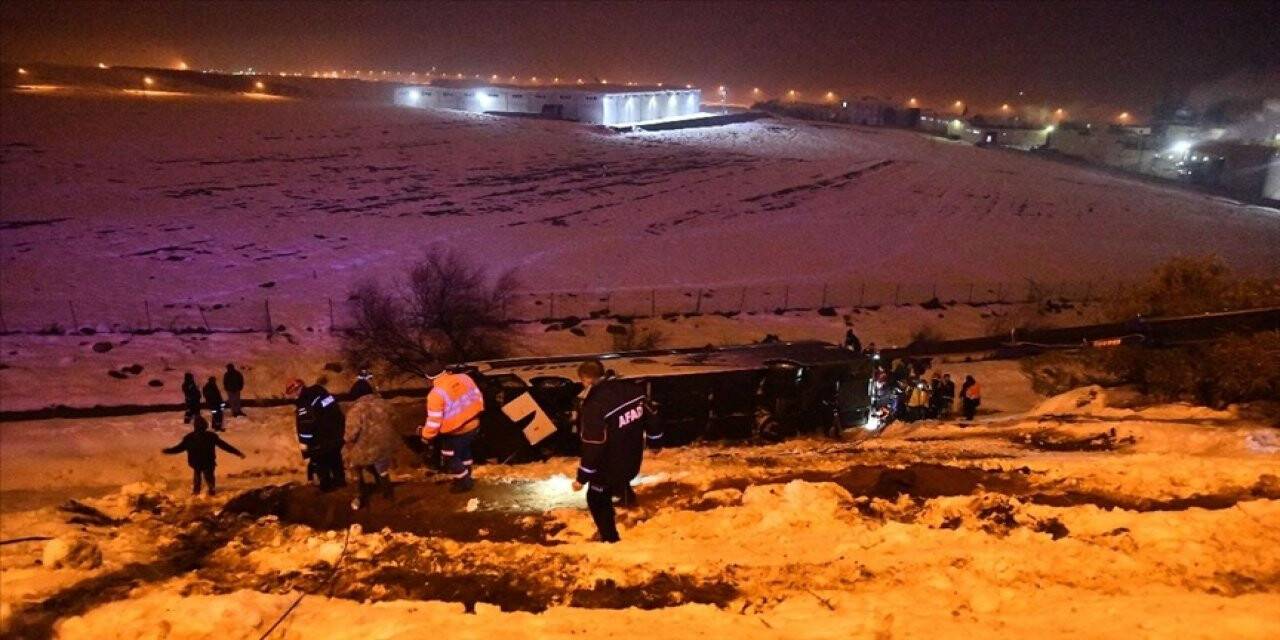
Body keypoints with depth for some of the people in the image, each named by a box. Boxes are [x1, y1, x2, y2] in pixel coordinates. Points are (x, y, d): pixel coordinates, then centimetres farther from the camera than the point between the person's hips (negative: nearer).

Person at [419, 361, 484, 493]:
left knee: (451, 459, 18)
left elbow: (434, 421, -22)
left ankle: (464, 483, 32)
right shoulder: (464, 378, -8)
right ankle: (465, 476, 49)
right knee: (464, 449, 31)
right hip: (473, 425, 7)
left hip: (455, 432, -6)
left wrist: (426, 436, -5)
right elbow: (478, 397, 2)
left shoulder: (436, 394, -25)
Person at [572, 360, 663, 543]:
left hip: (610, 466, -6)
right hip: (633, 459, 6)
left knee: (597, 500, 17)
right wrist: (655, 442, 22)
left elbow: (592, 447, -28)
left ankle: (610, 540, 26)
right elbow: (650, 418, 4)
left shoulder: (595, 406, -31)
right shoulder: (633, 389, -10)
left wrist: (582, 478, -16)